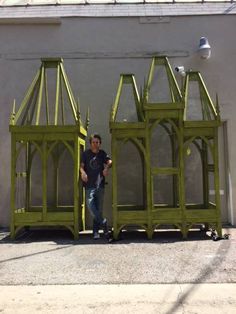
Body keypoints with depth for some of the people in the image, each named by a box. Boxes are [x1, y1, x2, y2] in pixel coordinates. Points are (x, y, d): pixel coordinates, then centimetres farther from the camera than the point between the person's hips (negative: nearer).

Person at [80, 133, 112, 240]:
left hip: (100, 184, 2)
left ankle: (95, 231, 16)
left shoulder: (102, 153, 10)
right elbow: (81, 165, -2)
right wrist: (83, 172, -24)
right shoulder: (86, 153, 5)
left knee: (99, 209, 5)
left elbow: (109, 162, -4)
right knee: (90, 206, -17)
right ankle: (104, 223, -1)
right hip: (89, 185, -2)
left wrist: (107, 168, -26)